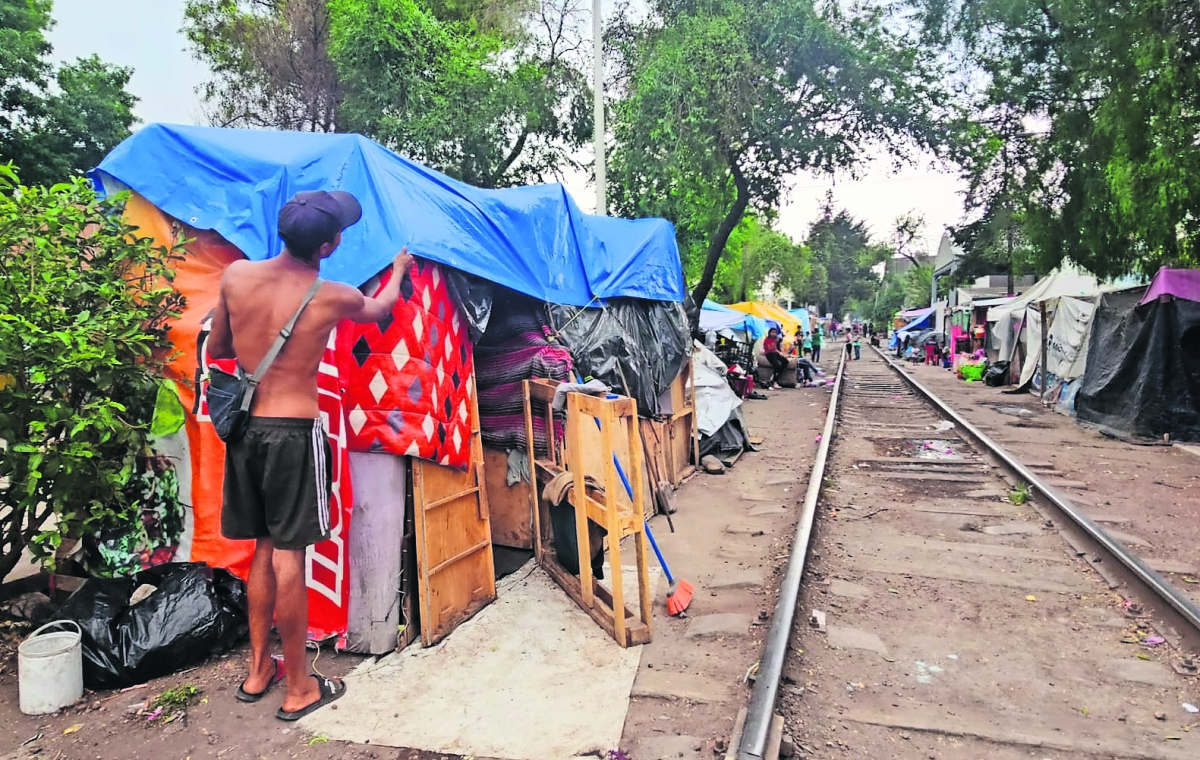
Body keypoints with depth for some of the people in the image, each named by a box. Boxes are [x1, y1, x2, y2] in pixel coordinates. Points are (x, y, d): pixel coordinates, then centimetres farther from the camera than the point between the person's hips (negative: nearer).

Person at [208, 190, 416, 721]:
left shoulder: (236, 276, -1)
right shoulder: (332, 298, -10)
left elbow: (215, 351, 12)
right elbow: (381, 308, 14)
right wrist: (399, 270, 33)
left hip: (246, 429, 5)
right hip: (294, 432, -5)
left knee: (263, 549, 17)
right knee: (288, 556, 2)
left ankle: (258, 671, 31)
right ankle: (299, 689, 17)